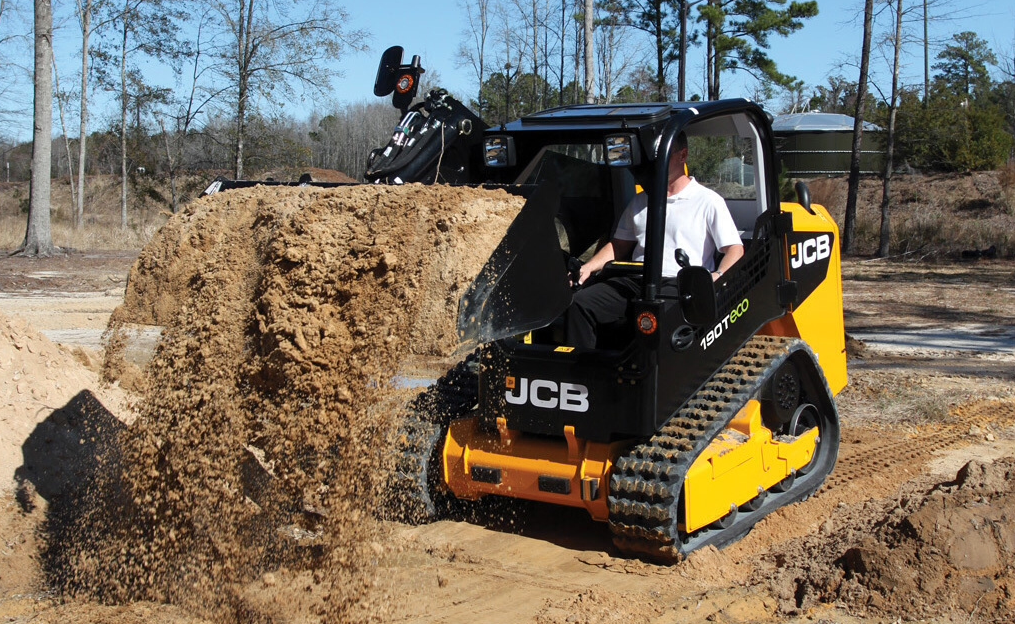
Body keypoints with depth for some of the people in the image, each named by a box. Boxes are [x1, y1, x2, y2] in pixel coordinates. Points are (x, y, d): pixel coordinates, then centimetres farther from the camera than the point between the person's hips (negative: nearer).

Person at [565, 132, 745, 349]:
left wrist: (718, 276, -20)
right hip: (635, 280, 6)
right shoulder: (640, 202, 25)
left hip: (679, 283, -5)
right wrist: (588, 267, 11)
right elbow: (619, 245, 28)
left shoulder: (708, 201, 8)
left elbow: (735, 250, 1)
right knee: (580, 303, -18)